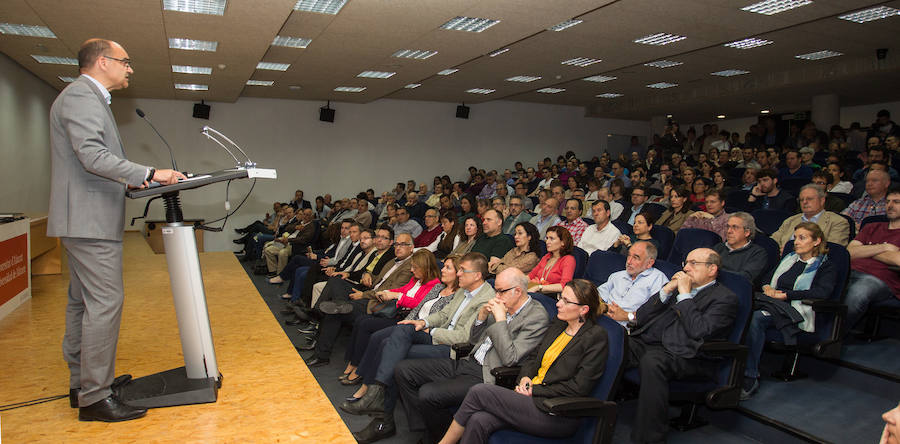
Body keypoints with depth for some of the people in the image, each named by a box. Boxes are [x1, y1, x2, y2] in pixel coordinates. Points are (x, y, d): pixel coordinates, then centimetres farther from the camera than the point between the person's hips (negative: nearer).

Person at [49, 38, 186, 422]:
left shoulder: (88, 97, 22)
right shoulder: (82, 96, -11)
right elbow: (93, 156, -23)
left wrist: (133, 181, 13)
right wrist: (150, 174, -23)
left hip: (83, 218, 11)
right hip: (90, 219, -11)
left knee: (82, 302, 14)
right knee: (105, 302, -10)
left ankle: (81, 385, 24)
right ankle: (95, 397, -3)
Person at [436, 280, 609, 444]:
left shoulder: (597, 336, -7)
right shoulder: (558, 324, 15)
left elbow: (578, 388, -13)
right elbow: (534, 357, 20)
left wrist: (534, 391, -11)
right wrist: (525, 377, -1)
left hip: (558, 416, -6)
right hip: (532, 397, 6)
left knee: (479, 392, -17)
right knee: (478, 421, -22)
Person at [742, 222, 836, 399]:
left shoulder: (826, 266, 12)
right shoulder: (788, 258, 30)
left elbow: (822, 292, -7)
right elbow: (767, 278, 28)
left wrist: (786, 294, -11)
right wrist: (767, 287, 4)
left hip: (795, 312, -5)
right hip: (773, 304, 5)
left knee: (756, 318, -36)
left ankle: (750, 378, -34)